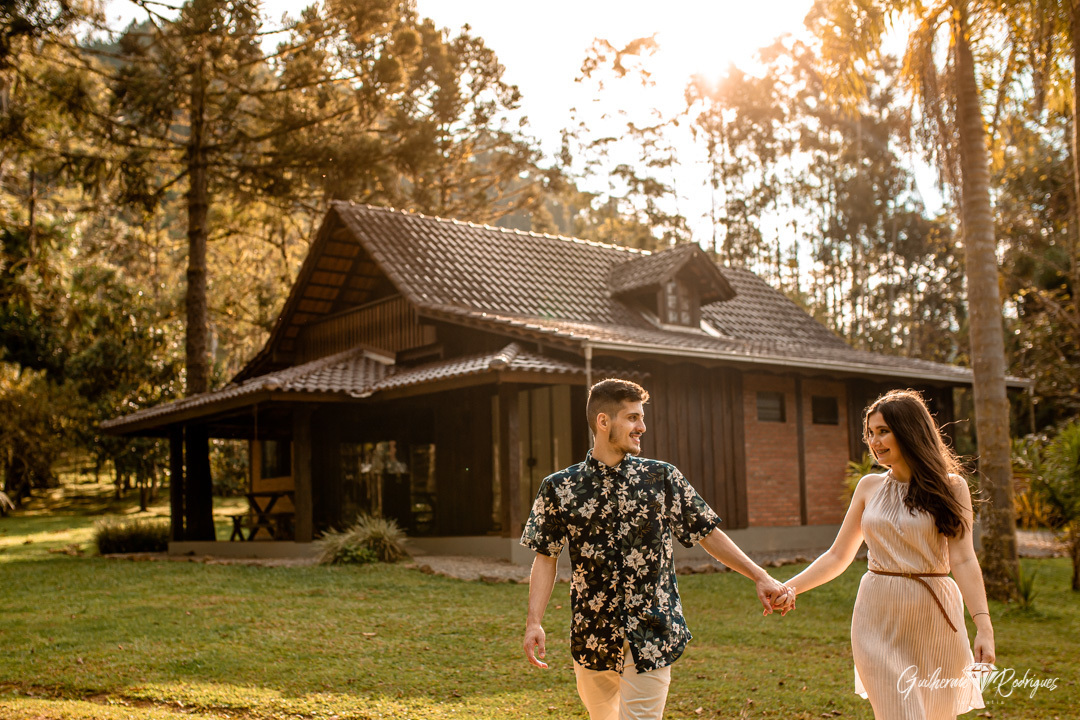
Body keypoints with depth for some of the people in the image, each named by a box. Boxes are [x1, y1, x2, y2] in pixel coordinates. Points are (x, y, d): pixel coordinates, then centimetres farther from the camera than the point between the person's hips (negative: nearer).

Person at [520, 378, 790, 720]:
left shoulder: (663, 478, 0)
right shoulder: (559, 488, -2)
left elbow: (708, 534, 6)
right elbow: (546, 558, 1)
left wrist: (760, 577, 1)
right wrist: (534, 622, -9)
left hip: (650, 639, -1)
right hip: (591, 639, 1)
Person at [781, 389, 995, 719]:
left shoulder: (950, 487, 0)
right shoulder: (870, 486, 7)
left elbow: (962, 559, -10)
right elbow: (838, 556, 11)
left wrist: (984, 626, -21)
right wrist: (791, 587, -1)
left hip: (931, 617, -1)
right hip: (878, 619, 1)